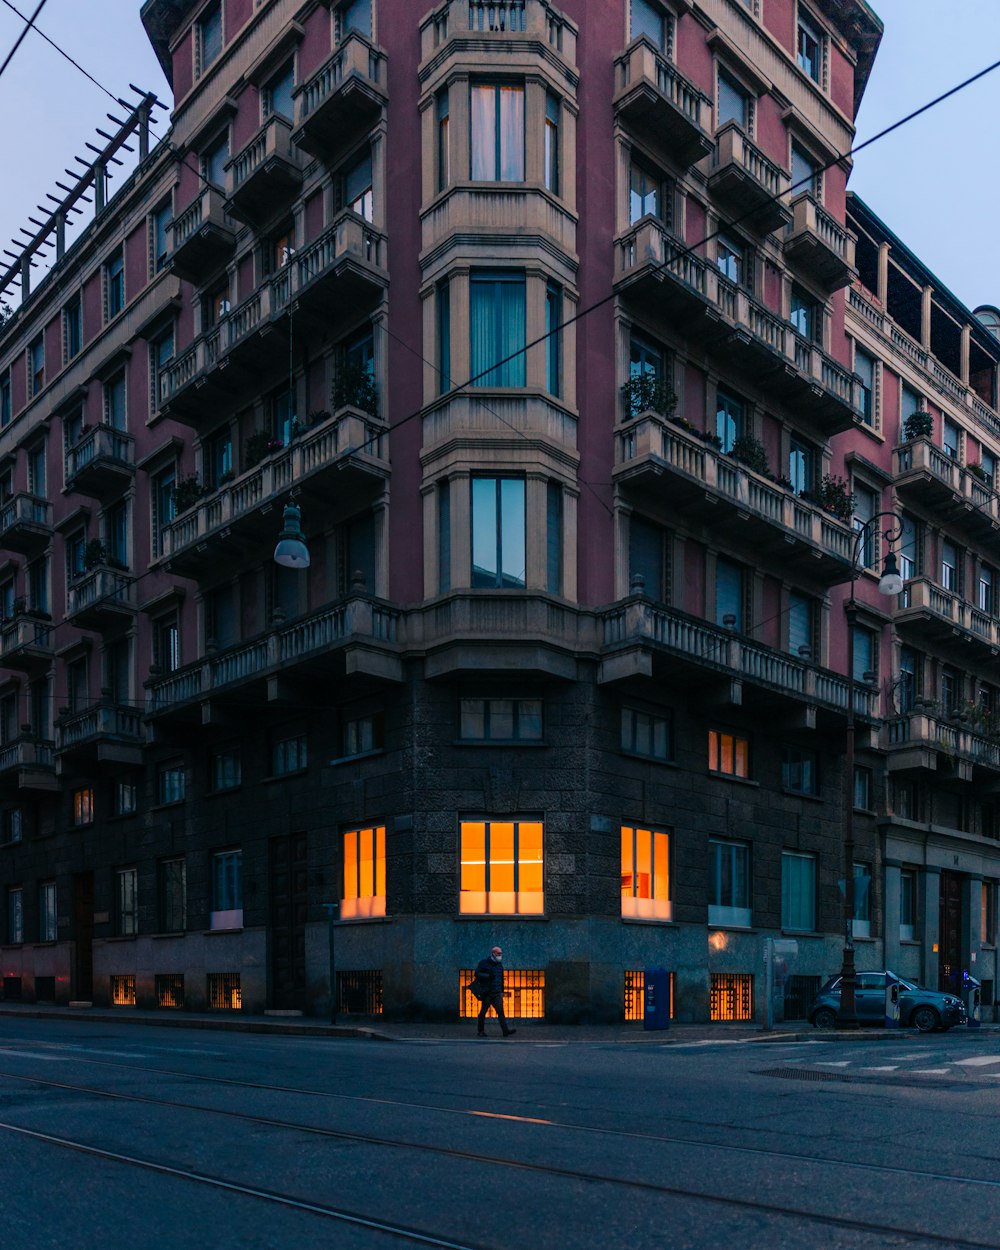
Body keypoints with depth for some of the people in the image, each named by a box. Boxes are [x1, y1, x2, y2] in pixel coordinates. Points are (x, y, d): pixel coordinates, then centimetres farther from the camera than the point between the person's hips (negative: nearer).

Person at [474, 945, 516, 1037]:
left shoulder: (499, 965, 17)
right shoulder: (483, 963, -1)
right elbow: (477, 974, -6)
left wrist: (502, 991, 21)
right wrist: (488, 976, -17)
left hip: (497, 993, 4)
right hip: (486, 993, -4)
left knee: (500, 1011, -6)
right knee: (483, 1011, 2)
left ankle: (506, 1030, -14)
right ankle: (480, 1031, 12)